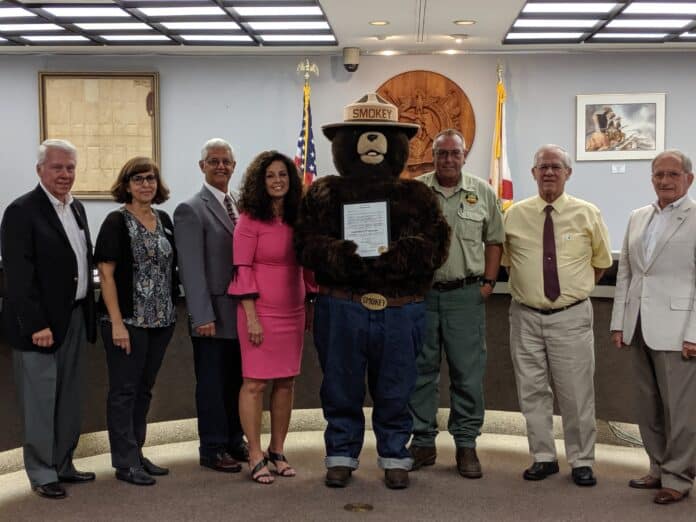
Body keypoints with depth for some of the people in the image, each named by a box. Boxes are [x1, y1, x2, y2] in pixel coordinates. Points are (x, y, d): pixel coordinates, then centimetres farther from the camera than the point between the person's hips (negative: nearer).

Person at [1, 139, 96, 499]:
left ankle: (62, 465, 28)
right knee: (40, 400, 3)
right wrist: (36, 325, -20)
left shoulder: (77, 208, 11)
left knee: (69, 398, 15)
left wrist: (88, 313, 11)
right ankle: (42, 474, 15)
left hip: (74, 317, 8)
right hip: (41, 323, -8)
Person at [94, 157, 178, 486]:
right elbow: (106, 274, -11)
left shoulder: (163, 220, 10)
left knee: (144, 388, 14)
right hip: (128, 321, -6)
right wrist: (117, 323, -17)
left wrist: (171, 313, 9)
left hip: (161, 320, 6)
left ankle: (136, 454, 26)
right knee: (124, 389, 3)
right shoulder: (117, 222, -7)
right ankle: (125, 462, 11)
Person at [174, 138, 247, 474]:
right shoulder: (190, 210, -7)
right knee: (212, 384, 4)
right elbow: (192, 269, -12)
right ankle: (212, 449, 16)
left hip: (243, 311, 6)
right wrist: (203, 317, -16)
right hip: (214, 314, -6)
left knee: (238, 382, 13)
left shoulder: (240, 206, 13)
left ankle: (235, 441, 27)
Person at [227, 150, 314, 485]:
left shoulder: (297, 218, 10)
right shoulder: (250, 220, -6)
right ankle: (255, 457, 6)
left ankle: (277, 451, 19)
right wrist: (251, 317, -14)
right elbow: (242, 269, -9)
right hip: (261, 310, -5)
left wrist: (310, 306, 12)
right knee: (255, 382, -2)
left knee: (286, 381, 8)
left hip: (293, 311, 6)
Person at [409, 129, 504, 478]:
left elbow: (494, 242, 10)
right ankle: (423, 442, 19)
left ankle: (466, 445, 14)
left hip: (465, 295, 0)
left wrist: (488, 284, 2)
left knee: (468, 372, 3)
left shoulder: (483, 193, 6)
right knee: (420, 370, 7)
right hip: (421, 292, 0)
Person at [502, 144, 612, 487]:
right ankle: (543, 457, 22)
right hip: (526, 315, 2)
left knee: (577, 392, 3)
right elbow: (505, 259, 16)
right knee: (532, 391, 8)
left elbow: (601, 261, 12)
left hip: (571, 316, -1)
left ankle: (582, 461, 18)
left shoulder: (587, 214, 0)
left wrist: (577, 288, 8)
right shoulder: (514, 215, 3)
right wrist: (527, 284, 8)